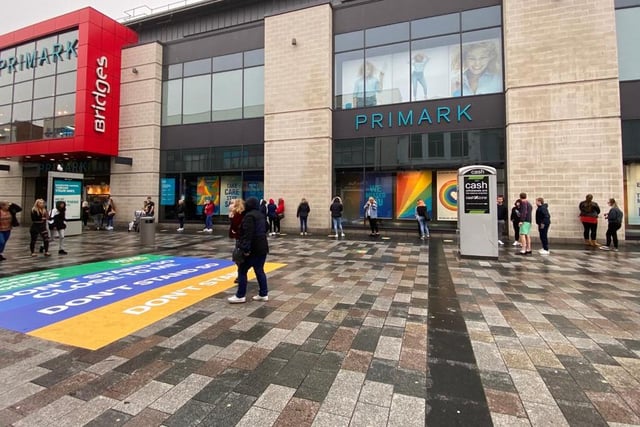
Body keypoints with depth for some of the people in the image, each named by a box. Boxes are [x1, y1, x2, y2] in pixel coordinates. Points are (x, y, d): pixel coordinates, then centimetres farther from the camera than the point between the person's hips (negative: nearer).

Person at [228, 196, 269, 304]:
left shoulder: (249, 216, -15)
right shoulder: (260, 215, 14)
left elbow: (248, 233, -25)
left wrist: (246, 248, -28)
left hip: (253, 249, -9)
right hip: (262, 247, 9)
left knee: (242, 271, 3)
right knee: (259, 271, 13)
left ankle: (240, 296, 9)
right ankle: (263, 294, 17)